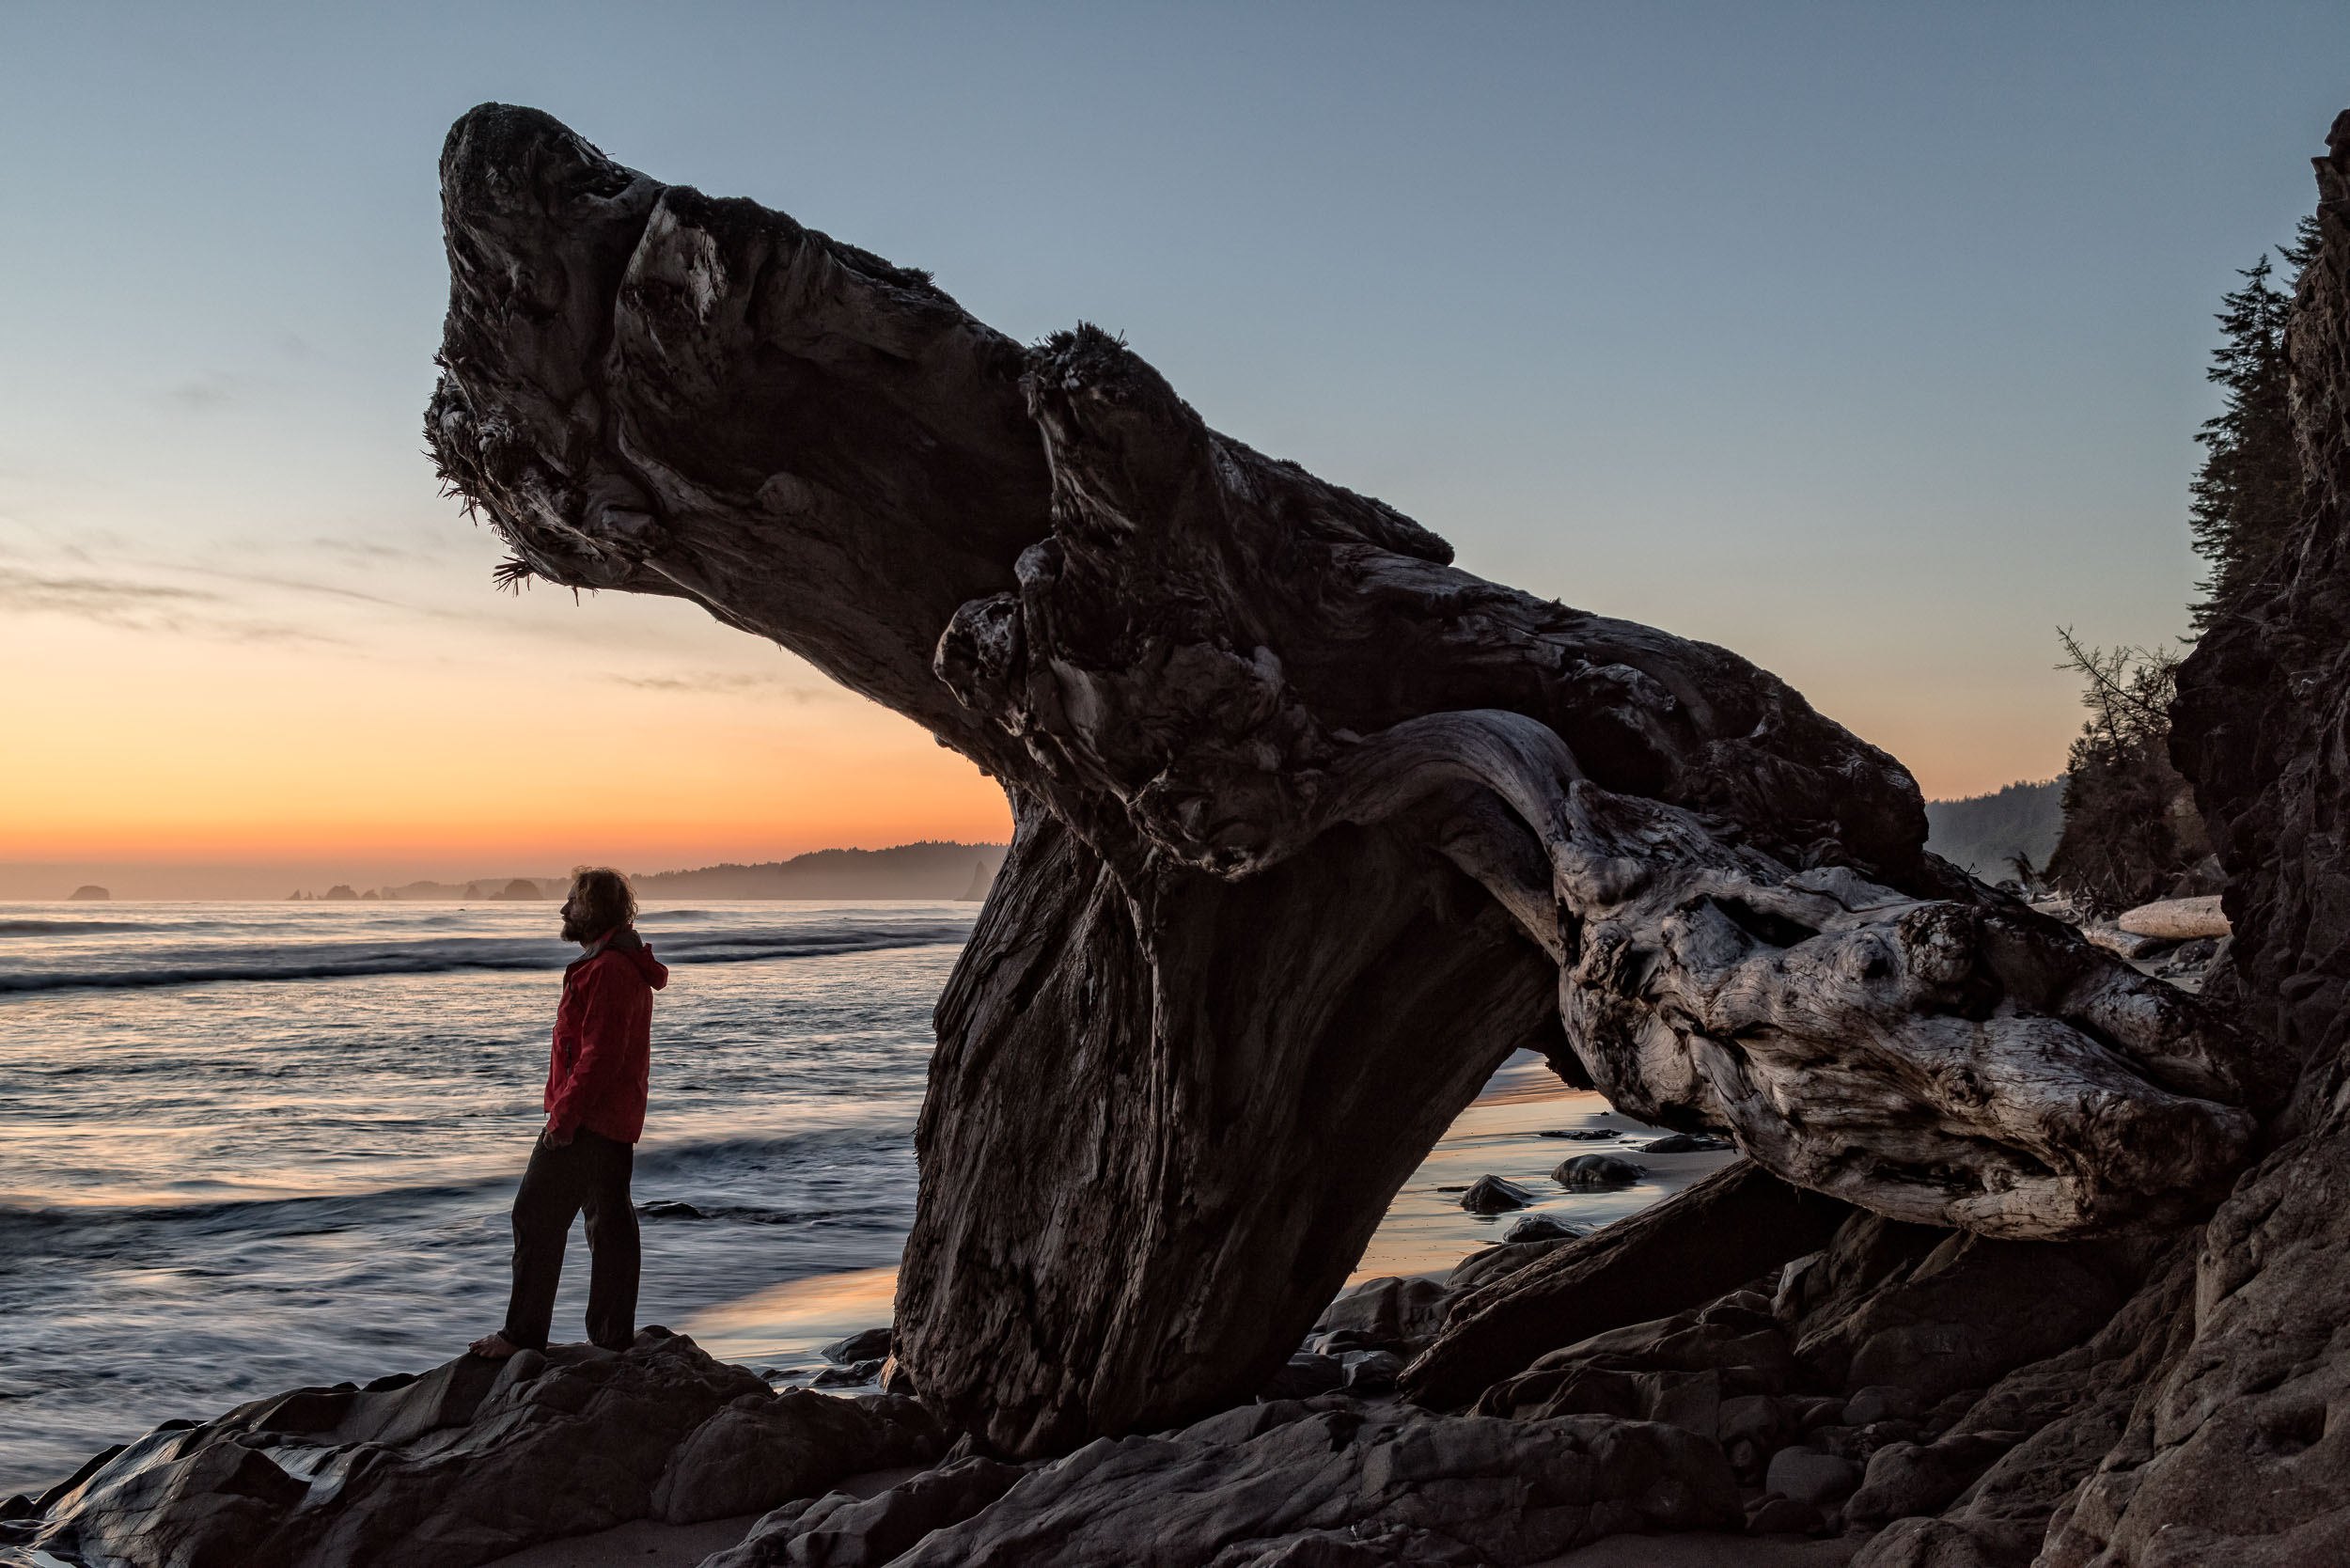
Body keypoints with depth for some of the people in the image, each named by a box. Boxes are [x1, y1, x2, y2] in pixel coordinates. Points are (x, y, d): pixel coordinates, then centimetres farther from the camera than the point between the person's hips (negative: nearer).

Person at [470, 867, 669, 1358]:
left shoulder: (607, 970, -18)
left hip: (586, 1120, -10)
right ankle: (613, 1337, 16)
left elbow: (599, 1055, -23)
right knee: (610, 1225, 11)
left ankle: (523, 1335, 4)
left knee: (537, 1218, -2)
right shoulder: (623, 965, 16)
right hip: (617, 1121, 10)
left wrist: (563, 1116, -20)